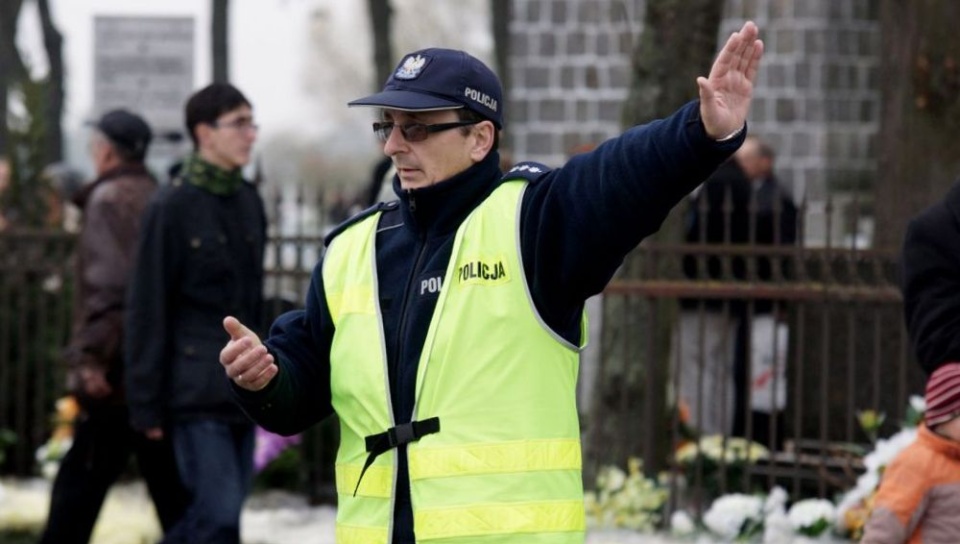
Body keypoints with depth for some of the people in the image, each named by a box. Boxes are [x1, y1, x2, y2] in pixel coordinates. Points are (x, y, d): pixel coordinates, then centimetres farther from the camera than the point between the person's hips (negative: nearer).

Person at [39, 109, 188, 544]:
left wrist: (90, 358, -20)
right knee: (171, 486, 8)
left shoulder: (109, 200, -9)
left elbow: (108, 285, -20)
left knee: (80, 481, 0)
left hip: (117, 376, -7)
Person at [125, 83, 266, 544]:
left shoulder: (249, 202, 12)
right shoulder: (173, 206, -7)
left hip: (242, 391, 7)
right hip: (196, 391, -7)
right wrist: (146, 404, -8)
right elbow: (147, 309, -7)